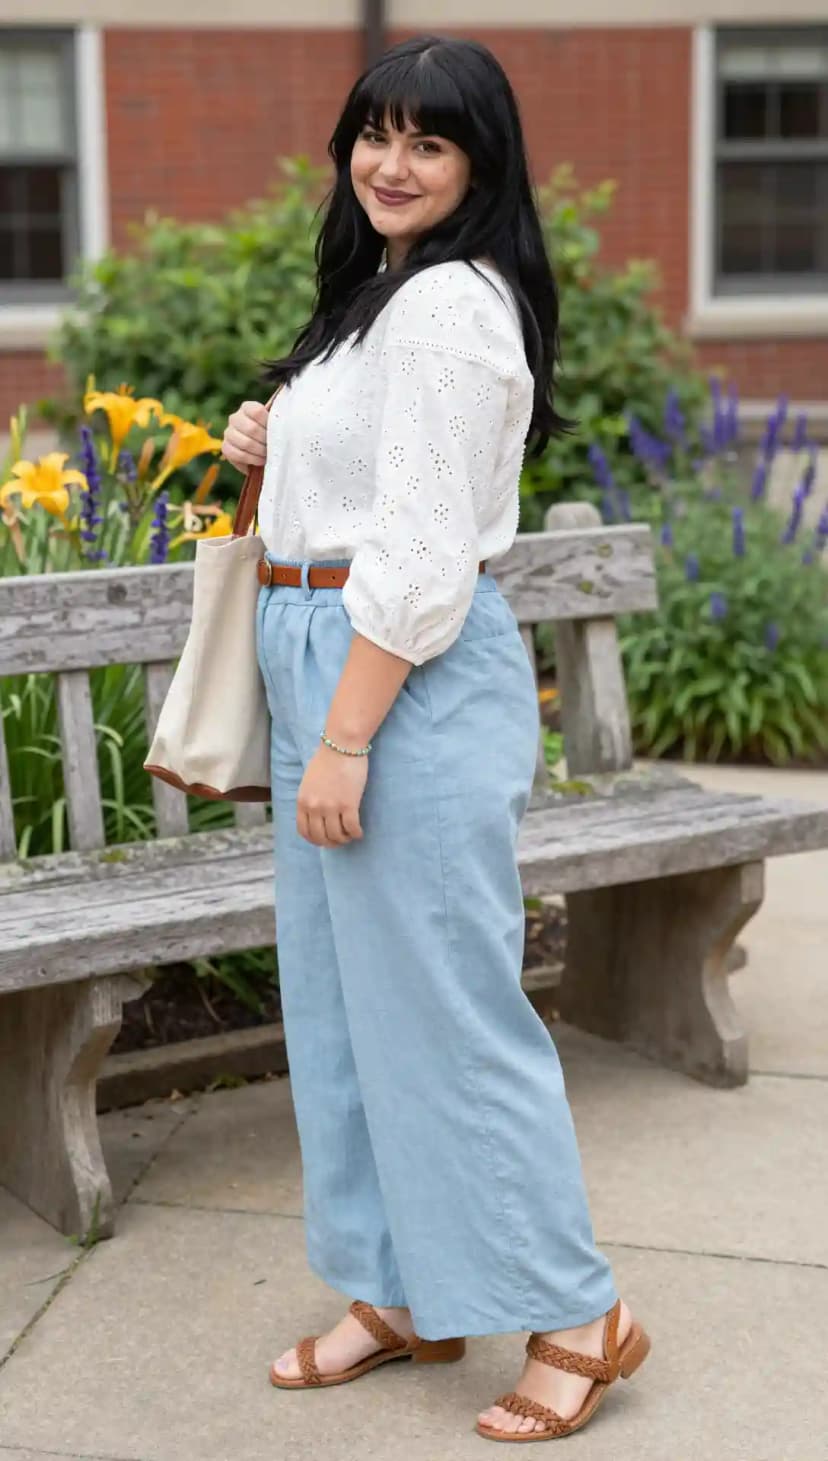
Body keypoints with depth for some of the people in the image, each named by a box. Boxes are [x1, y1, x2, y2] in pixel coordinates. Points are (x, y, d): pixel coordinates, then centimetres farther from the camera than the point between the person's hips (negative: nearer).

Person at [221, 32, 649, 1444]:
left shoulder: (451, 305, -15)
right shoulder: (382, 293, 17)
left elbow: (425, 552, -21)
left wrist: (343, 741, -21)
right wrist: (274, 446, 9)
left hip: (414, 680, -10)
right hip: (328, 666, 11)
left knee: (442, 1003, -4)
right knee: (344, 996, 14)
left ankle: (576, 1315, 11)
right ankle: (402, 1294, 27)